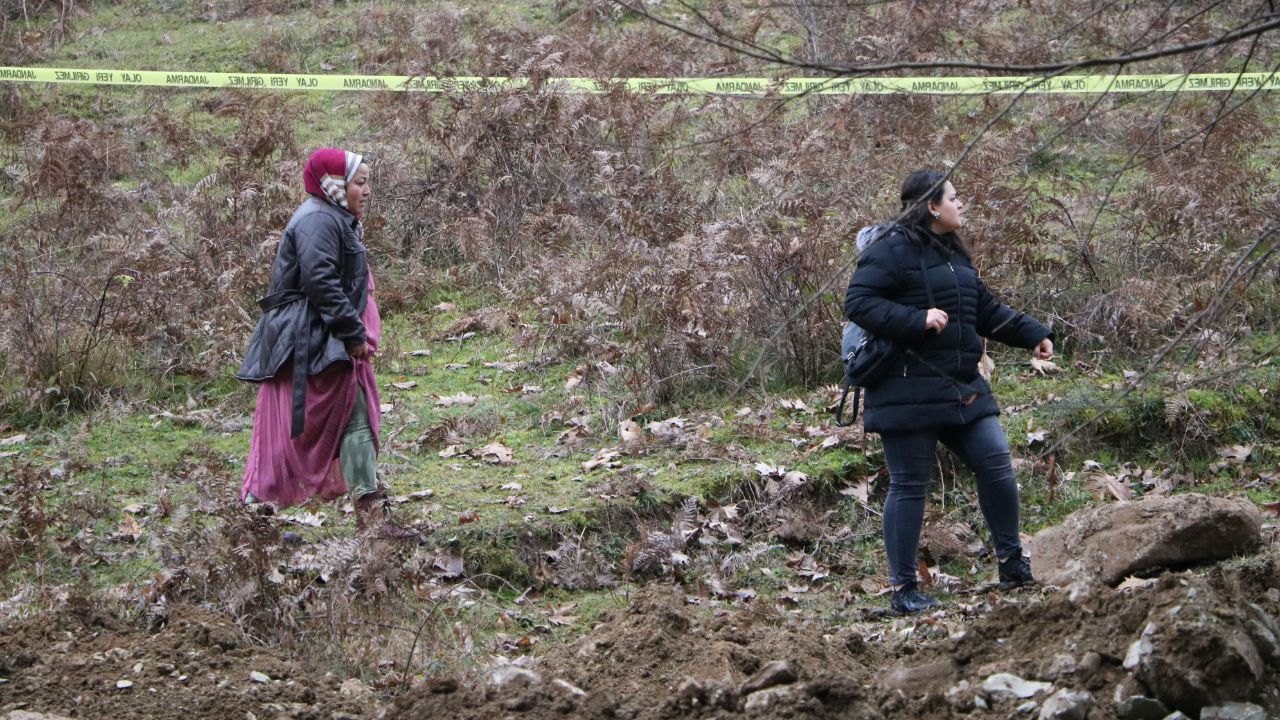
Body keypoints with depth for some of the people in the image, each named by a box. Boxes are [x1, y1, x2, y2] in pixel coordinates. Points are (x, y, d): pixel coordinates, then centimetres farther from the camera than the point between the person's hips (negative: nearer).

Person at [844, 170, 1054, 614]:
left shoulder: (952, 254, 17)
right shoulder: (893, 250, -11)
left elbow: (985, 310, 26)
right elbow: (858, 302, -19)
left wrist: (1033, 335, 20)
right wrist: (917, 320, -27)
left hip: (960, 388, 8)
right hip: (909, 391, -8)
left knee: (996, 464, 4)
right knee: (910, 486, -2)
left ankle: (1012, 564, 18)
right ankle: (903, 589, 6)